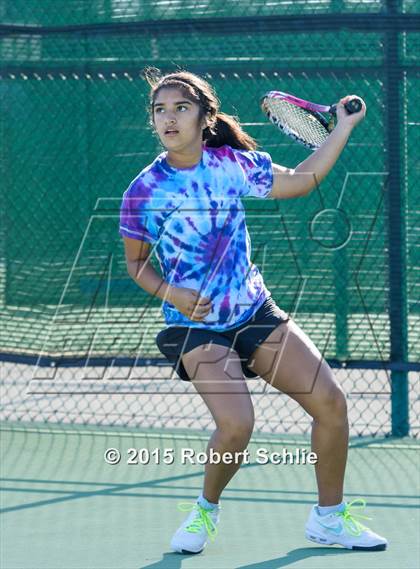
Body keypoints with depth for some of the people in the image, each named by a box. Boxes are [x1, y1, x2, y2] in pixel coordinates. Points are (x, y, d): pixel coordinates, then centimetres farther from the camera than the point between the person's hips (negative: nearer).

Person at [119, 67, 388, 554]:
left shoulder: (234, 163, -2)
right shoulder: (144, 191, -10)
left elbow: (300, 181, 13)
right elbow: (136, 263, 3)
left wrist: (343, 129, 10)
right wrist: (172, 293, -15)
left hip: (256, 311, 4)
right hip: (195, 326, -4)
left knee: (330, 402, -3)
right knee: (236, 424, -25)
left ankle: (329, 517, 16)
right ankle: (206, 510, 5)